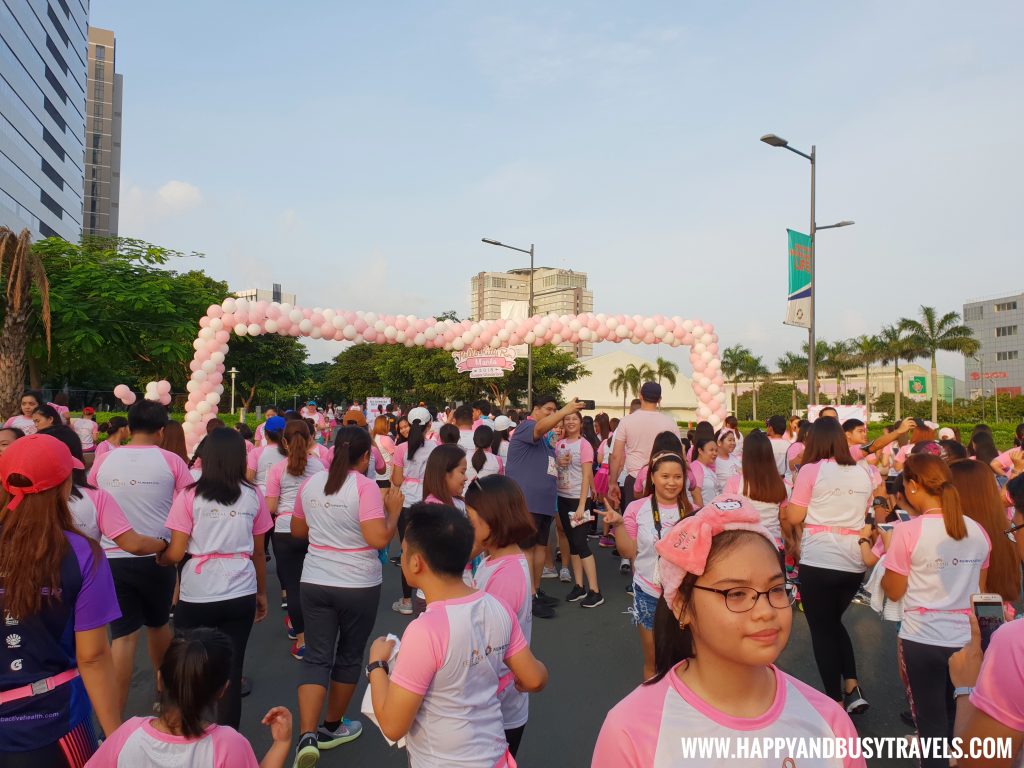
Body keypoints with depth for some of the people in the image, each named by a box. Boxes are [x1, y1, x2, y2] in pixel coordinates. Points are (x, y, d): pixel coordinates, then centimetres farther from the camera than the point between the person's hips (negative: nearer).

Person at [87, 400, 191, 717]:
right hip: (157, 557, 0)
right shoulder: (171, 461, -5)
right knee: (158, 623, 21)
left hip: (114, 557, 1)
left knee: (123, 635, 4)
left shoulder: (104, 460, 1)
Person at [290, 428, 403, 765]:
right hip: (358, 586, -3)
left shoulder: (310, 484, 2)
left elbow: (297, 531, 15)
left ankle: (307, 735, -7)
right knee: (349, 656, 16)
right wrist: (394, 509, -9)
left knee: (316, 657, 8)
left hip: (315, 582, 4)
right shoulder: (365, 486, -15)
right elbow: (379, 539, -23)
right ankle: (332, 727, 31)